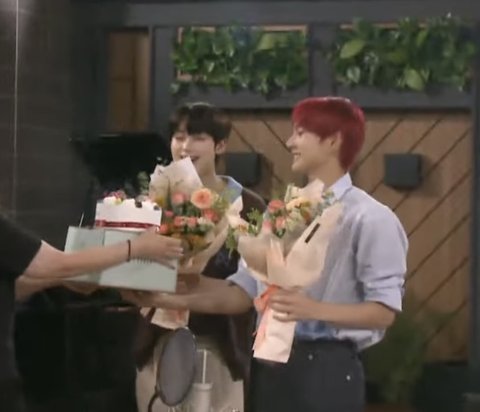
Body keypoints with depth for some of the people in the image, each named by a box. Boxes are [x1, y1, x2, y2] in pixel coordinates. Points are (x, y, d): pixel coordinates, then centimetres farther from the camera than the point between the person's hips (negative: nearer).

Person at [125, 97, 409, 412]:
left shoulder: (369, 218, -8)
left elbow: (385, 310, -13)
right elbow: (244, 291, 8)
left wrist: (314, 309, -27)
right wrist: (177, 300, -3)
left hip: (327, 367, -6)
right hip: (270, 365, 7)